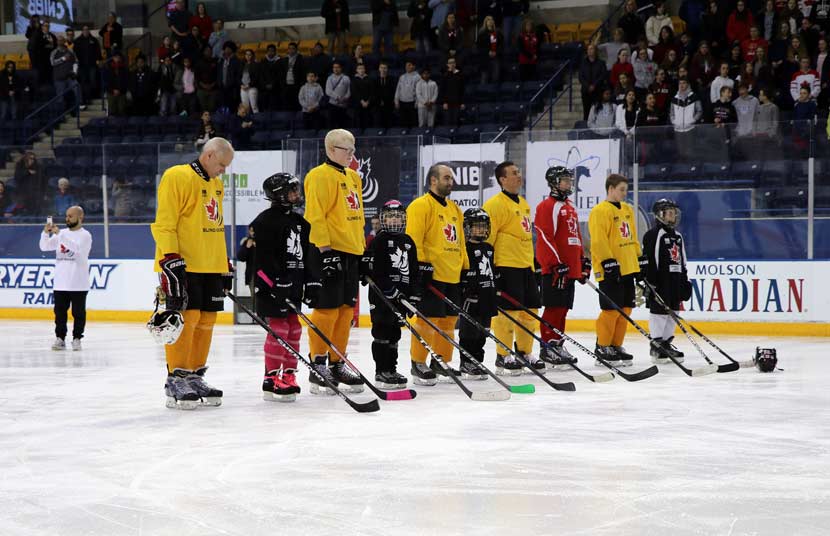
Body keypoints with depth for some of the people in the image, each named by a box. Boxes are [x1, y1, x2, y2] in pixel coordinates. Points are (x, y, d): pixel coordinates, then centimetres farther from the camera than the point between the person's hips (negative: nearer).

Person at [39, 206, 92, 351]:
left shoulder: (85, 235, -5)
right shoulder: (61, 233, 12)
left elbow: (77, 248, -24)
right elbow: (45, 247, 7)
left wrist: (60, 234, -26)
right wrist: (46, 232, -11)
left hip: (78, 283, -5)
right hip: (60, 282, 5)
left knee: (78, 312, 2)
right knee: (60, 312, 7)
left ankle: (77, 338, 10)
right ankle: (60, 338, 14)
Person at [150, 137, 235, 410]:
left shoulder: (216, 184, 19)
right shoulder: (177, 177, -9)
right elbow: (164, 224, -15)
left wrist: (225, 264, 23)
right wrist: (170, 260, -22)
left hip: (211, 266, 8)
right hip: (182, 265, -8)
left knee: (206, 320, 8)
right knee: (186, 317, -11)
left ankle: (195, 376, 17)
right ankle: (176, 380, -4)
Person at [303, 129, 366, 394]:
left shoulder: (353, 176, 18)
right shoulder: (321, 176, -10)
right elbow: (315, 216, -16)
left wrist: (362, 248, 22)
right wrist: (325, 250, -21)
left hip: (350, 252, 9)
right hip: (329, 251, -9)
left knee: (346, 309, 10)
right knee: (327, 308, -9)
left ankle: (337, 363, 17)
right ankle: (318, 365, -3)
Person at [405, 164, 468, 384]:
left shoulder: (454, 208, 20)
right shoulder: (421, 206, -7)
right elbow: (413, 239, -14)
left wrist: (465, 268, 21)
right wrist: (420, 264, -20)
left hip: (453, 276, 8)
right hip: (431, 274, -8)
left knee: (449, 319, 11)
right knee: (428, 319, -8)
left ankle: (441, 361, 22)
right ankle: (418, 364, 0)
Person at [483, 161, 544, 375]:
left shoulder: (523, 203, 19)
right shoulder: (495, 204, -11)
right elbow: (486, 236, -15)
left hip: (526, 266, 9)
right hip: (506, 267, -9)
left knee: (530, 310, 10)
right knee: (508, 311, -8)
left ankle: (525, 352, 21)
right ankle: (503, 357, -1)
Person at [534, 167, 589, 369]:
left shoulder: (570, 208, 21)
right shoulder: (547, 206, -9)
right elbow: (545, 237, -16)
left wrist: (583, 260, 22)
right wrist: (556, 264, -20)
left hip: (571, 268, 9)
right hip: (553, 268, -9)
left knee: (563, 308, 11)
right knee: (554, 307, -8)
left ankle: (558, 344, 17)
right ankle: (549, 346, -4)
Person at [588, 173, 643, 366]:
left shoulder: (627, 209, 16)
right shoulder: (600, 211, -10)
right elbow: (598, 241, -17)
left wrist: (639, 258, 18)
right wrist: (609, 262, -21)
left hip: (627, 269, 9)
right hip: (611, 270, -8)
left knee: (625, 309, 9)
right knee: (612, 309, -8)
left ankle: (615, 346, 17)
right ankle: (602, 347, 2)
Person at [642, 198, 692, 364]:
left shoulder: (677, 236, 17)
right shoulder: (653, 235, -9)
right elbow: (648, 260, -14)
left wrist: (685, 281, 19)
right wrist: (649, 282, -19)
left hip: (676, 281, 8)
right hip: (660, 282, -8)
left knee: (673, 312, 9)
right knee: (659, 311, -6)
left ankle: (667, 343, 16)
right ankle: (656, 345, -1)